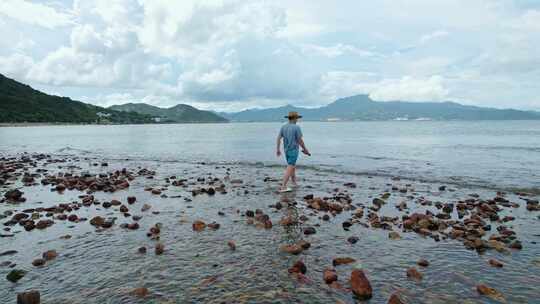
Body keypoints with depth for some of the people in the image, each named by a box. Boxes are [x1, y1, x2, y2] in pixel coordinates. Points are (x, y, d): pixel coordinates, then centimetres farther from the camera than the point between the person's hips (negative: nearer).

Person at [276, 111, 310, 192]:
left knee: (293, 166, 24)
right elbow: (300, 140, -14)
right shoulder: (296, 127, -14)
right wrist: (305, 149, 0)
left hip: (286, 150, 7)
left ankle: (294, 182, 35)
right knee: (289, 169, -8)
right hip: (293, 150, -7)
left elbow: (278, 138, 1)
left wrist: (278, 149, 9)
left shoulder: (283, 127, 4)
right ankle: (283, 187, -13)